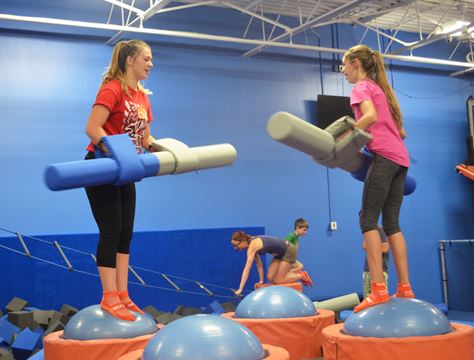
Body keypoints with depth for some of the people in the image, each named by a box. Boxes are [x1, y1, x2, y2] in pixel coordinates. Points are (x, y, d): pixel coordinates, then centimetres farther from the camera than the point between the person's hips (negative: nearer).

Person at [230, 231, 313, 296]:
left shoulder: (253, 245, -29)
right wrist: (261, 281, 1)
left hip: (289, 251, -8)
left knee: (278, 280, -4)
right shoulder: (251, 244, -3)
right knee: (270, 278, 5)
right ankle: (295, 271, 22)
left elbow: (247, 269, -32)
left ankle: (302, 275, 13)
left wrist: (240, 289, -31)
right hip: (280, 253, 9)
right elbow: (259, 263, 5)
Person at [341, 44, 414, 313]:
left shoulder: (361, 87, 3)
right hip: (400, 157, 9)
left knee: (368, 219, -11)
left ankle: (379, 289, -20)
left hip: (384, 156, -8)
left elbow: (371, 116, -18)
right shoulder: (381, 88, 28)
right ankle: (405, 288, 1)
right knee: (391, 222, 6)